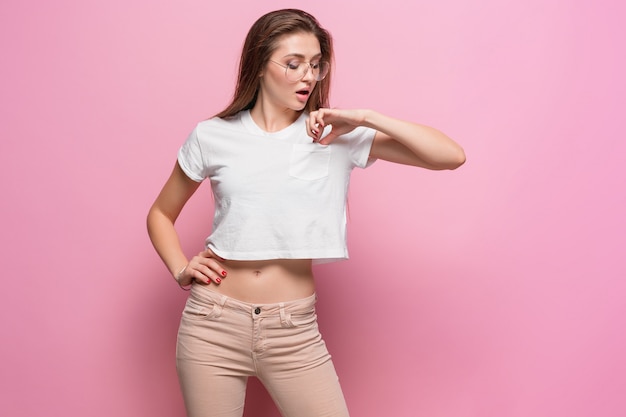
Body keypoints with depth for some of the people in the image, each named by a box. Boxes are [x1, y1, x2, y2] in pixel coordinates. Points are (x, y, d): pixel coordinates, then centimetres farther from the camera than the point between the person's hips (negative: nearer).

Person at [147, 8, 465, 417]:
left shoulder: (336, 136, 0)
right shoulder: (212, 137, 2)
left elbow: (451, 156, -8)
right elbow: (161, 214, 15)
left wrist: (365, 118, -14)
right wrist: (180, 269, -1)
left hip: (294, 331, 0)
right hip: (213, 325, 0)